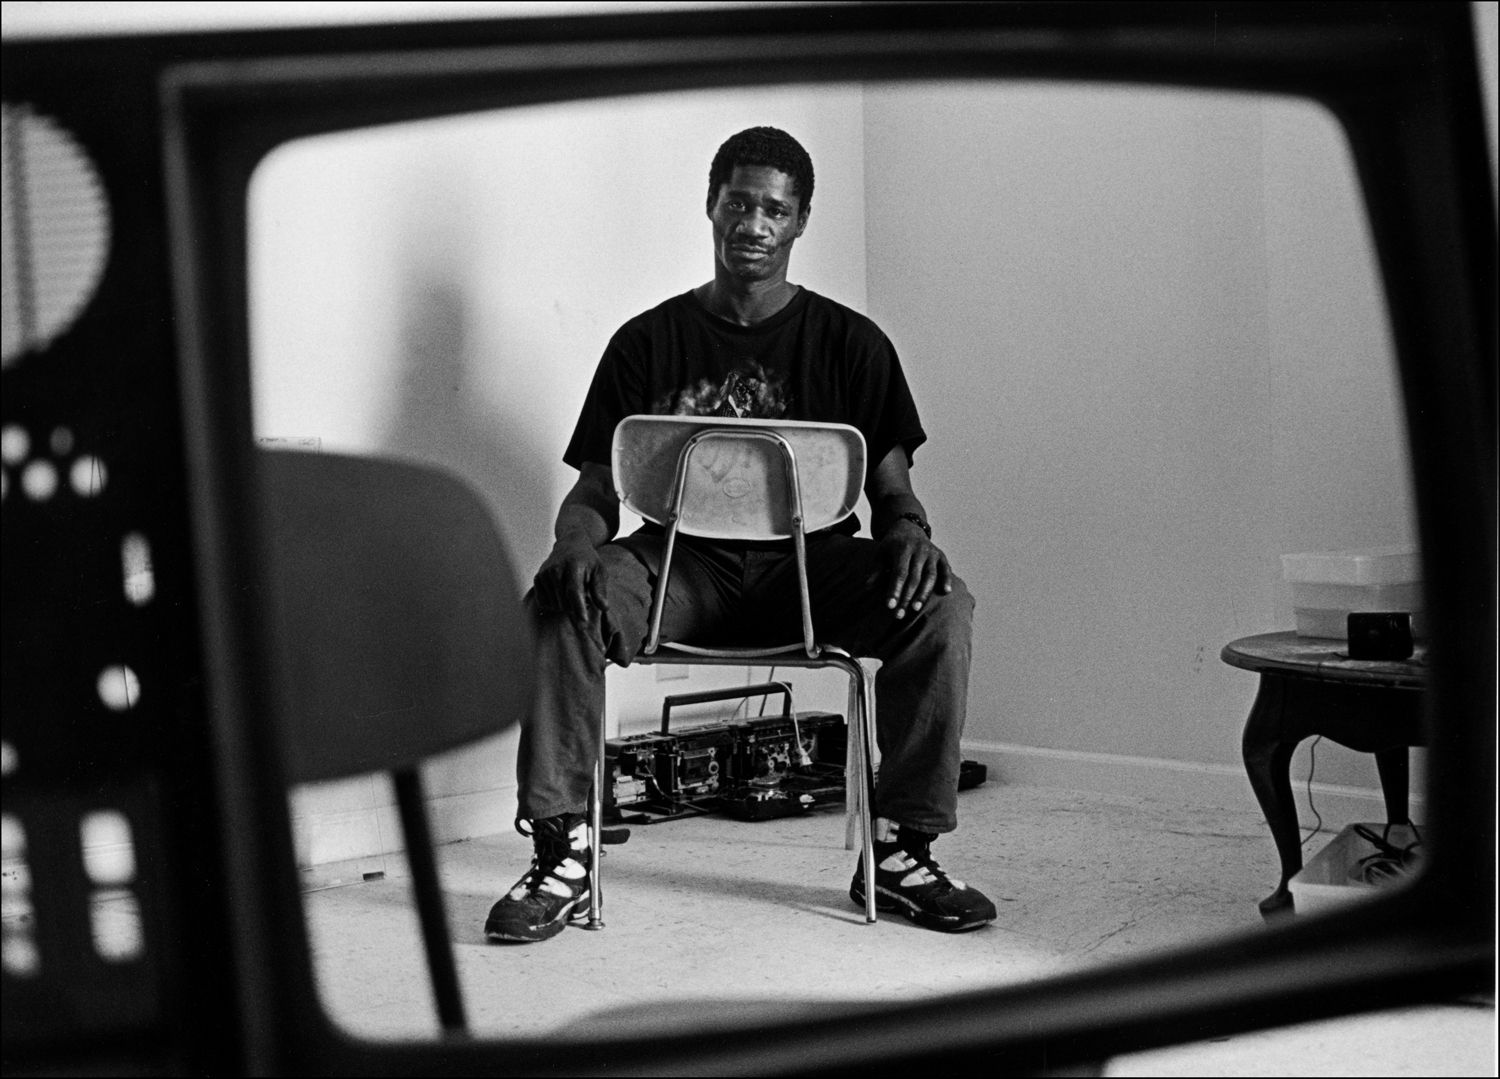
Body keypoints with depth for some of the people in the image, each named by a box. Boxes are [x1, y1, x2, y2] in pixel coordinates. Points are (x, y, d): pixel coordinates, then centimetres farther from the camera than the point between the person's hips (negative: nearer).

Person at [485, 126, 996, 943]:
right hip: (683, 565, 0)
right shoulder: (649, 341, 6)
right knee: (559, 601, -30)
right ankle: (561, 852, -23)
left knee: (940, 606, -28)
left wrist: (909, 531, -19)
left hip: (811, 564, 0)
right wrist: (576, 540, -21)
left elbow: (891, 488, 6)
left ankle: (900, 848, -17)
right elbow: (595, 488, 3)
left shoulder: (850, 342, 7)